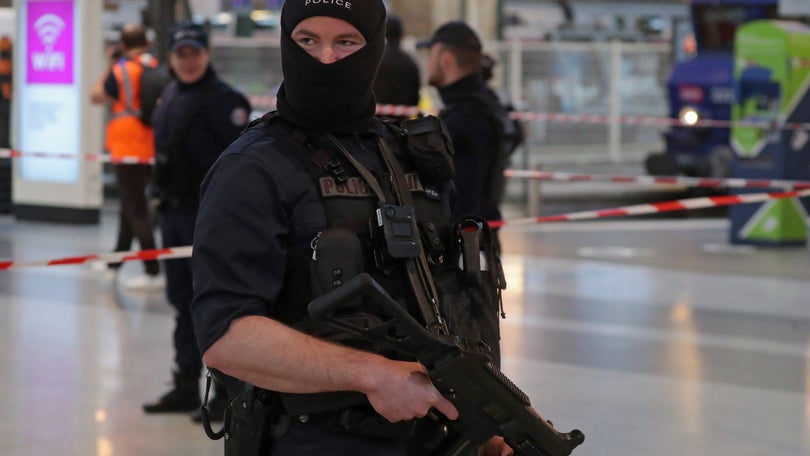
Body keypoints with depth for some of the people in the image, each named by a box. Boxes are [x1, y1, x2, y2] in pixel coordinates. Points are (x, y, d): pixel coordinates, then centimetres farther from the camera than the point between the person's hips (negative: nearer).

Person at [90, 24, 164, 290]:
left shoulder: (120, 70, -11)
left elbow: (97, 96, -1)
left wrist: (108, 66, 7)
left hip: (128, 148, -6)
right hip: (152, 149, 6)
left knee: (136, 211, -7)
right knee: (130, 207, 19)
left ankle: (153, 272, -12)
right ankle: (115, 262, 33)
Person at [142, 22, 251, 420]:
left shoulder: (224, 99, -13)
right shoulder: (169, 95, 13)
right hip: (173, 210, 8)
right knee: (182, 301, 13)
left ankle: (228, 392, 4)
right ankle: (186, 385, 23)